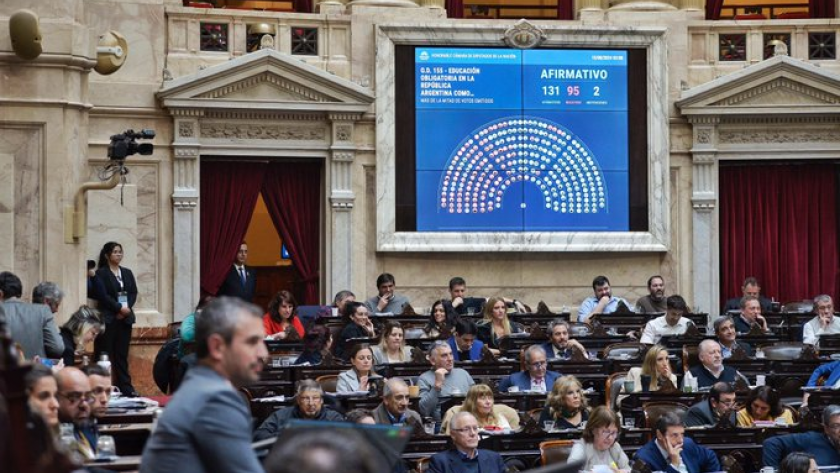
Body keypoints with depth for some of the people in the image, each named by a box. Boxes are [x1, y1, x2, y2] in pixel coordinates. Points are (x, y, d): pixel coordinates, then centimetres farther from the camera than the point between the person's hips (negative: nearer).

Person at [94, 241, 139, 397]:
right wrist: (119, 308, -16)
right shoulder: (101, 273, -2)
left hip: (125, 318, 5)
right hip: (108, 318, -5)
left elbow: (133, 293, 10)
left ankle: (126, 387, 4)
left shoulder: (127, 273, 16)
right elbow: (103, 295, -11)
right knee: (105, 354, -5)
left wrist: (127, 308, -7)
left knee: (122, 354, 5)